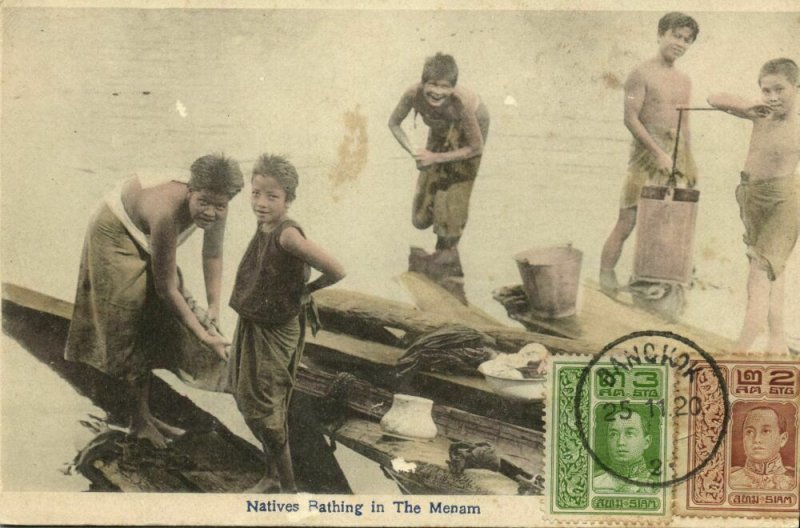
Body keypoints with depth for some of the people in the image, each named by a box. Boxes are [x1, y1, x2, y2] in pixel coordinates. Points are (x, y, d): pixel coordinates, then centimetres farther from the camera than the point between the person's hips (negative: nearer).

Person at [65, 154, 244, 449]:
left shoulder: (216, 209, -25)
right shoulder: (167, 215, -44)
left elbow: (213, 256, -8)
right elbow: (167, 288, -36)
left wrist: (213, 309, -15)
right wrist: (203, 336, -33)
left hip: (144, 240, 7)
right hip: (116, 235, -7)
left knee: (156, 328, 9)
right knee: (134, 329, -3)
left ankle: (143, 414, 22)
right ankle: (139, 420, 10)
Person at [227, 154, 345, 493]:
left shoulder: (287, 235, -25)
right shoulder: (263, 227, 0)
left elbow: (336, 271, -30)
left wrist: (307, 291, -14)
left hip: (275, 334, -9)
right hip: (251, 326, 9)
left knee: (262, 409, 2)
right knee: (247, 398, 19)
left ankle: (287, 485, 20)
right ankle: (273, 474, 35)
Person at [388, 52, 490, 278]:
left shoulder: (461, 102, -43)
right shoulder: (413, 94, -35)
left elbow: (476, 148, -30)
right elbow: (394, 123, -14)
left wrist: (436, 157, -32)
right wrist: (412, 151, -28)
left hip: (472, 123, -4)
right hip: (441, 129, 4)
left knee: (454, 190, -2)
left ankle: (446, 259, 19)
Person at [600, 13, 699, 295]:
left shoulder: (685, 81, 16)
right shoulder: (642, 74, -5)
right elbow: (631, 118, -12)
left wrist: (690, 163, 17)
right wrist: (659, 154, -17)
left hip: (677, 159, 7)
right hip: (647, 157, -7)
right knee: (627, 222, -8)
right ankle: (606, 278, -2)